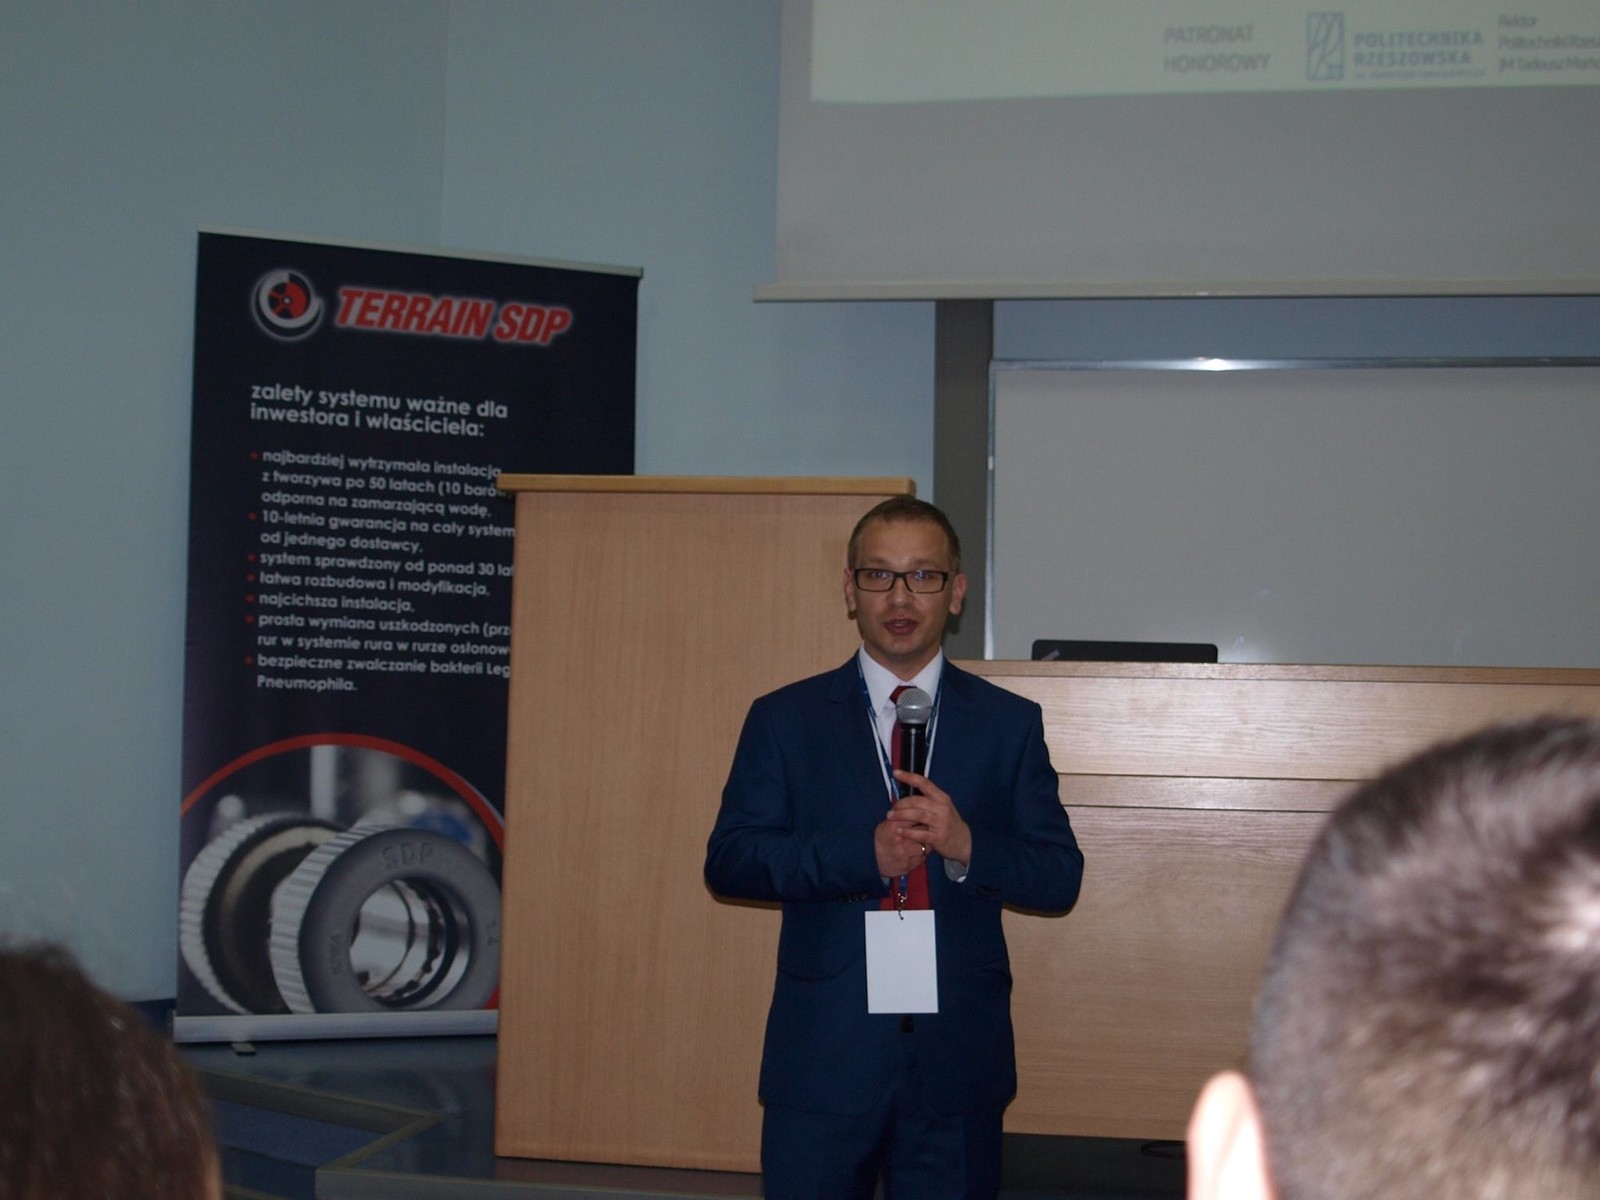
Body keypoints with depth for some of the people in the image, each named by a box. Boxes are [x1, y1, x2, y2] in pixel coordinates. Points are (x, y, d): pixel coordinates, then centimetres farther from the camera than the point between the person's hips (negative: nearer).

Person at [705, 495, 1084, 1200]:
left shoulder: (1010, 724, 7)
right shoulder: (785, 720, 5)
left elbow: (1061, 879, 2)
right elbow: (728, 862, -4)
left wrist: (968, 845, -18)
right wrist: (863, 853, -18)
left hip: (958, 1062, 1)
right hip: (823, 1060, -1)